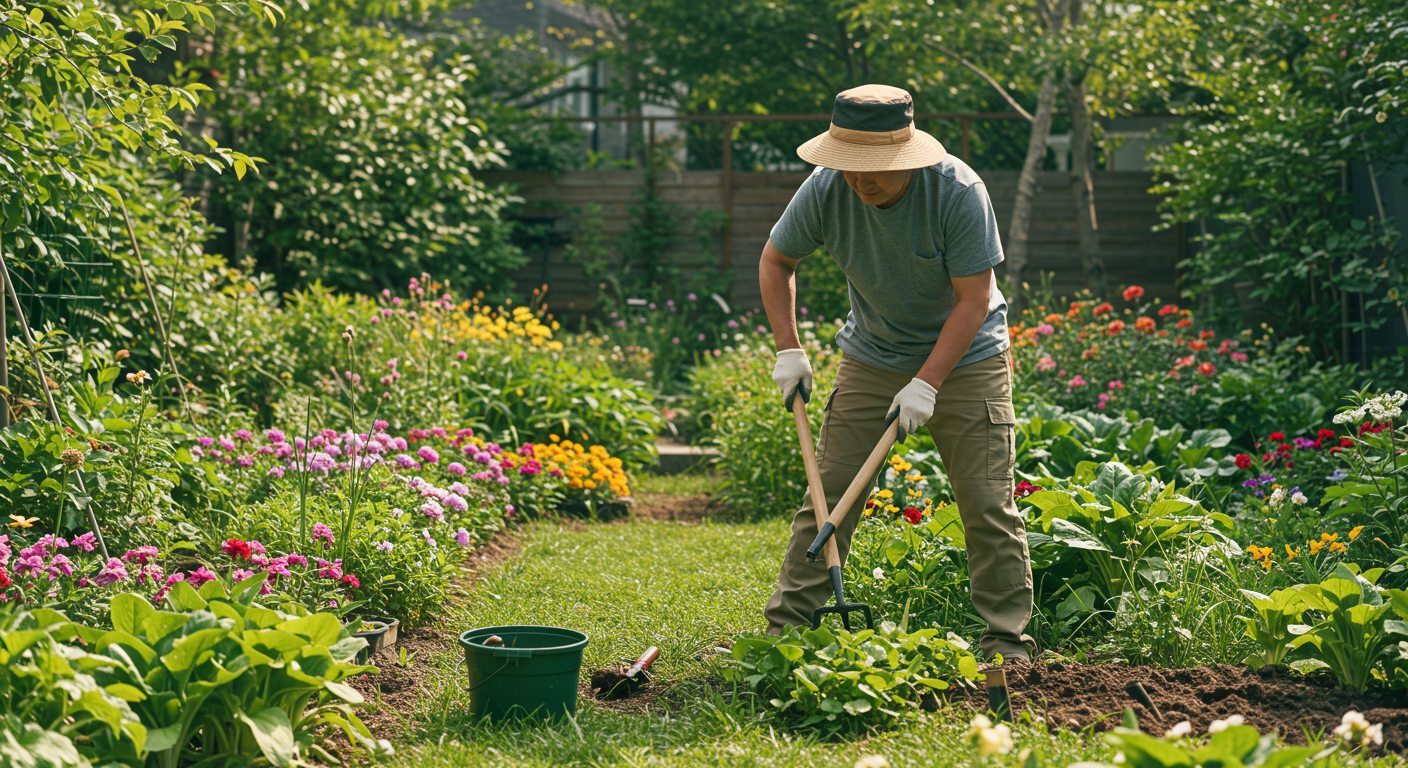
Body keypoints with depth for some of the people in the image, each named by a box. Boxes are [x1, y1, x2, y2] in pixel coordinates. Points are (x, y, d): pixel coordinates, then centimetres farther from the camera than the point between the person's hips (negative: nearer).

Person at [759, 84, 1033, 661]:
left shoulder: (958, 191, -26)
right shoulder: (825, 190, -17)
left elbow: (972, 300, -22)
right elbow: (776, 262, 1)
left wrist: (927, 383, -27)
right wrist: (789, 350, -7)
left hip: (964, 356, -2)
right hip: (871, 358, 3)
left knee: (988, 505, -6)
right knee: (827, 494, -1)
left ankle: (1006, 640, 5)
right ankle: (785, 626, 8)